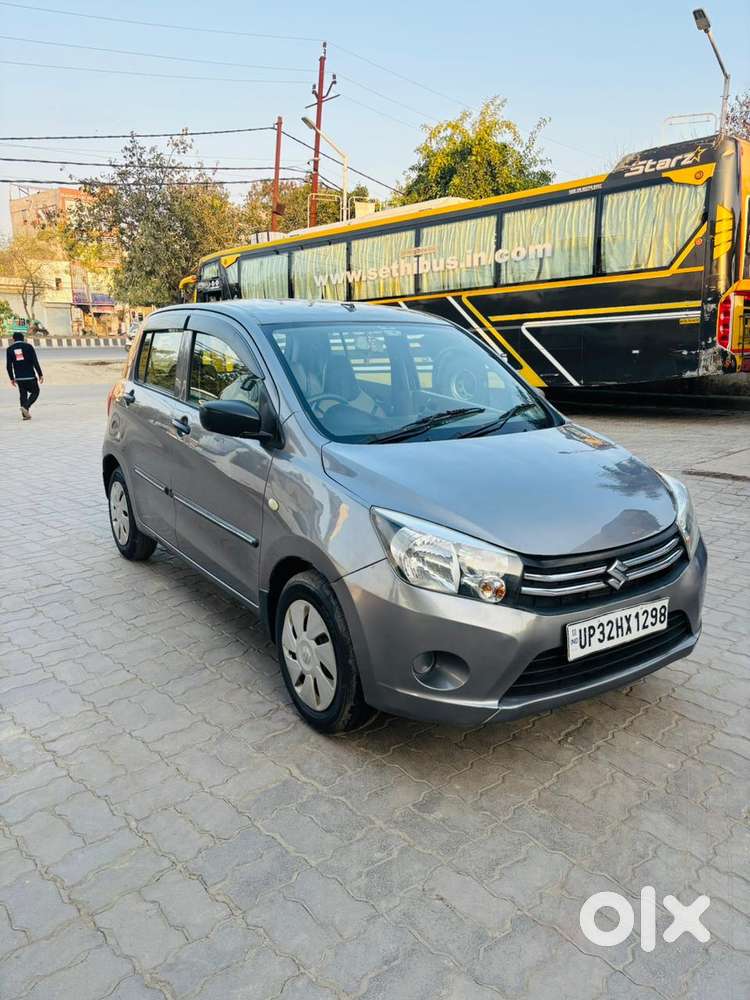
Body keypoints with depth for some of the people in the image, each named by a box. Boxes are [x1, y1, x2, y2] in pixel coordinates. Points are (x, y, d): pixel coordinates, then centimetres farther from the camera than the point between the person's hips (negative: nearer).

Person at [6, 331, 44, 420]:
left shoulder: (10, 349, 6)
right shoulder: (28, 346, -2)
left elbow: (8, 366, 4)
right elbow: (35, 362, -9)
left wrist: (11, 378, 13)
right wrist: (40, 375, -4)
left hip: (19, 377, 3)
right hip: (30, 376, -3)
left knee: (23, 395, 12)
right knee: (35, 392, 10)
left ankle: (25, 414, 9)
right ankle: (25, 407, -12)